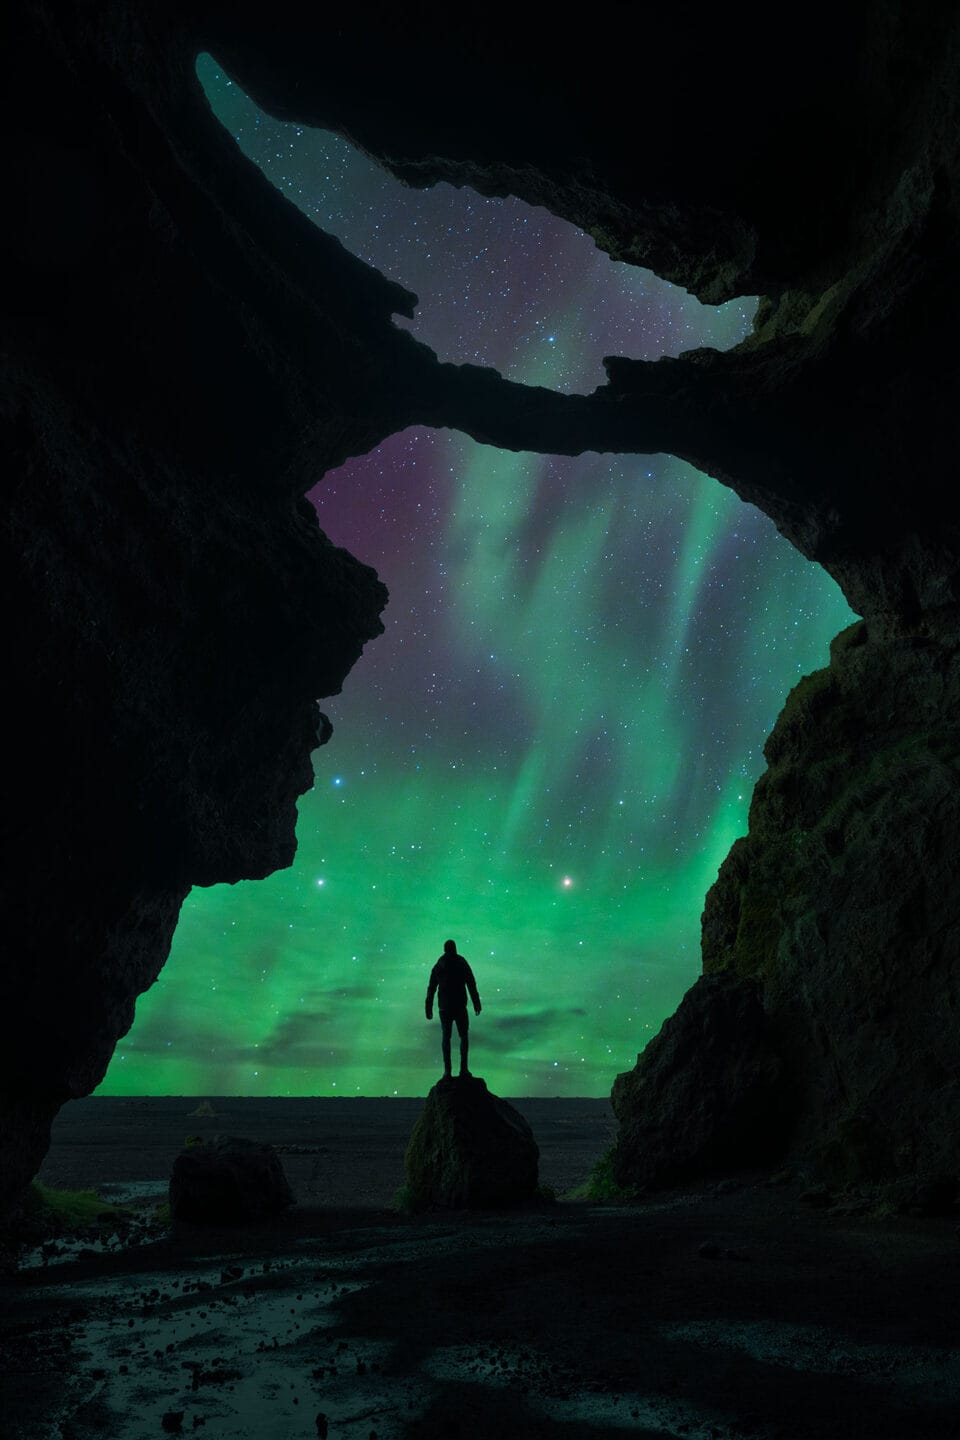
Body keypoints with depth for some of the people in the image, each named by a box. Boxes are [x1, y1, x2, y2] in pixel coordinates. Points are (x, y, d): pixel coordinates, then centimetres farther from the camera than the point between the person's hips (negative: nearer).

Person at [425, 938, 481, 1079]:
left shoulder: (438, 967, 2)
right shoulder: (462, 964, -4)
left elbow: (431, 990, 5)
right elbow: (472, 986, -4)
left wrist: (429, 1009, 12)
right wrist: (476, 1004, 3)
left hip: (444, 1008, 2)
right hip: (460, 1007, -2)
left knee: (446, 1037, 14)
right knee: (464, 1037, 13)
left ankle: (447, 1070, 8)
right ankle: (463, 1069, 4)